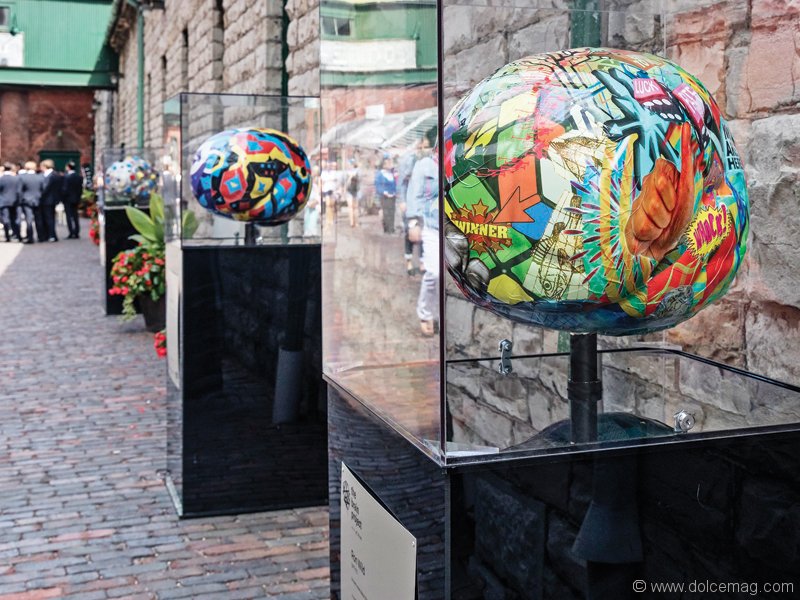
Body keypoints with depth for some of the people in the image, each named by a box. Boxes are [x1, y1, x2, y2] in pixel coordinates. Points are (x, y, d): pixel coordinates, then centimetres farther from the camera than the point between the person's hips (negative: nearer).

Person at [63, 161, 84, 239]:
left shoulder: (66, 177, -15)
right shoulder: (80, 176, 2)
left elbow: (65, 189, -15)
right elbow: (81, 188, 5)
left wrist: (63, 197, -3)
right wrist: (78, 196, 13)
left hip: (68, 199, -6)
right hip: (76, 199, 6)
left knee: (69, 216, -2)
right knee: (75, 216, 10)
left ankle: (72, 233, -7)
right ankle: (77, 233, 9)